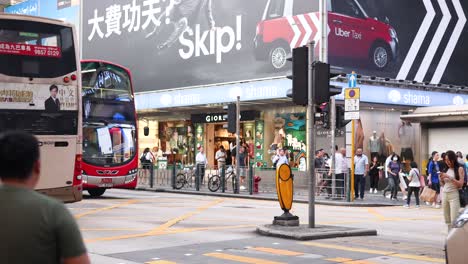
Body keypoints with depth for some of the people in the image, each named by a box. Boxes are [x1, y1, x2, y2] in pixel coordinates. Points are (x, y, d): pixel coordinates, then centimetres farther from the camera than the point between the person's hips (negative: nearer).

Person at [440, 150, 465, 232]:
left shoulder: (459, 169, -3)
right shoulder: (446, 169, 12)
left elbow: (460, 184, -10)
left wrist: (449, 177, -16)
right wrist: (441, 178, -2)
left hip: (454, 195, -6)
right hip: (444, 194, 6)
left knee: (454, 220, -13)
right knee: (447, 220, 5)